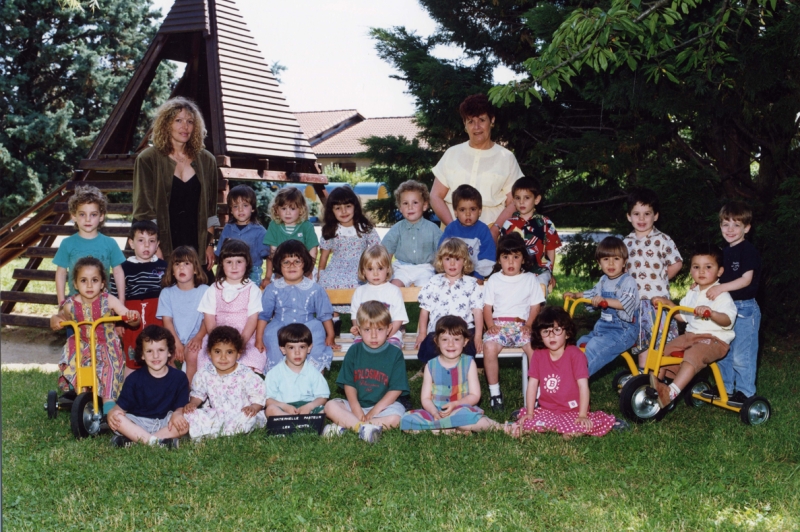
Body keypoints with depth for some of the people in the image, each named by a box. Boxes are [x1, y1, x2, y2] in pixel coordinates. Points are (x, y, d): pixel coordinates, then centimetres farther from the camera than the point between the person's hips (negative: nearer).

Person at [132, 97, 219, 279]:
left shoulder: (206, 161, 10)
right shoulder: (148, 160, 0)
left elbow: (210, 209, 13)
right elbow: (144, 209, -4)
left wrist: (210, 244, 7)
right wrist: (155, 248, -11)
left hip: (197, 245, 3)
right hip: (164, 246, -3)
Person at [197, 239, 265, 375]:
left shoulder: (252, 289, 5)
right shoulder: (214, 290, 10)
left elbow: (253, 319, -3)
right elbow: (209, 319, 4)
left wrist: (241, 341, -16)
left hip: (246, 339, -2)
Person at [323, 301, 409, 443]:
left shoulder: (395, 354, -3)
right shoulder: (354, 351, 5)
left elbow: (396, 389, -7)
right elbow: (349, 384, 1)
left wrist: (374, 411, -15)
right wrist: (356, 410, -13)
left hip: (384, 405, -2)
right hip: (356, 404, 2)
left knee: (395, 418, -33)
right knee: (330, 406, -20)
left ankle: (345, 425, -30)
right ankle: (365, 428, -33)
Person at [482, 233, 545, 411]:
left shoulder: (530, 279, 11)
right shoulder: (494, 280, 12)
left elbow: (535, 306, 9)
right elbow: (487, 307, 9)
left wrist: (529, 325, -7)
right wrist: (490, 325, -7)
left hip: (522, 325, 0)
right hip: (499, 325, 0)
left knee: (534, 347, -31)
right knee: (489, 346, -31)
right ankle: (494, 392, -18)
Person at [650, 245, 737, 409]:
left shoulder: (721, 295, -9)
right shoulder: (693, 294, 16)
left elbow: (728, 320, -24)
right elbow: (682, 316, 24)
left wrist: (710, 313, -43)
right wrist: (669, 304, 9)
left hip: (714, 339, -9)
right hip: (691, 335, 9)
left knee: (693, 354, -34)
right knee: (665, 349, -6)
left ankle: (672, 392, -44)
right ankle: (655, 381, -1)